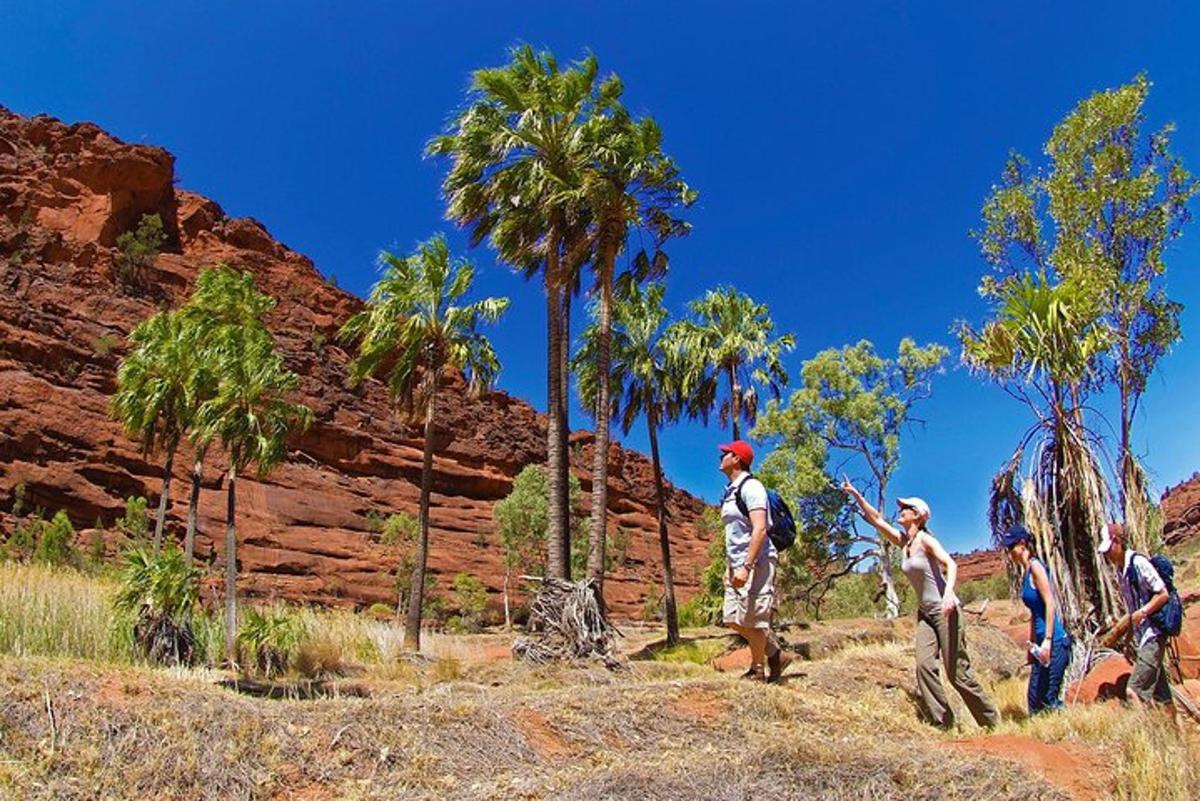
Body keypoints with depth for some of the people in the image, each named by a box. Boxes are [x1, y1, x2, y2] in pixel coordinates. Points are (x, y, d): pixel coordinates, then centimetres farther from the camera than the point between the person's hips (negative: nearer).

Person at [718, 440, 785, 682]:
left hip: (756, 563, -9)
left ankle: (757, 670, 13)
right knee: (734, 619, 8)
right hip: (736, 565, 9)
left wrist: (746, 567, -28)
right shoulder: (730, 491, 17)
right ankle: (775, 654, 22)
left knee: (751, 619, -4)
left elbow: (760, 529, -22)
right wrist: (729, 566, 22)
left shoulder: (750, 487, -12)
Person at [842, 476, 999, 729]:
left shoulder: (925, 539, -12)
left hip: (945, 610, -7)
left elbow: (950, 564, -24)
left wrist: (949, 592, -40)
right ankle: (943, 722, -3)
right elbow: (876, 519, 12)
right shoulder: (903, 541, 8)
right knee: (924, 665, -8)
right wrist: (856, 495, 7)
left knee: (957, 671, -5)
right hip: (925, 612, 7)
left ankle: (991, 721, 11)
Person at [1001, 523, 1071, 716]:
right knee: (1034, 697, 10)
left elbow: (1050, 604, -17)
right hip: (1042, 643, 9)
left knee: (1049, 697, -6)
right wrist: (1031, 644, 20)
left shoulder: (1035, 566, -11)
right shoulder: (1024, 573, 14)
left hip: (1055, 642, -9)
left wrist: (1047, 640, -21)